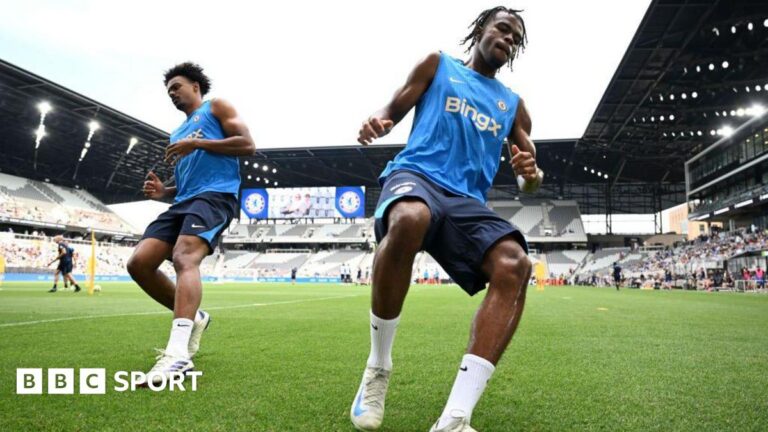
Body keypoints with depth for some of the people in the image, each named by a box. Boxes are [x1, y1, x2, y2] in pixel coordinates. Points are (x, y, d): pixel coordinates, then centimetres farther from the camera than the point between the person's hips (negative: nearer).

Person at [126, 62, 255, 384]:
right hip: (184, 201, 8)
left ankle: (177, 353, -44)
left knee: (184, 258, -31)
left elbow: (248, 144, -2)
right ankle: (193, 318, 10)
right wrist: (163, 192, 11)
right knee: (139, 262, -8)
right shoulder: (178, 133, 33)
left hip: (215, 195, -8)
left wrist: (196, 143, -7)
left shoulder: (216, 107, 13)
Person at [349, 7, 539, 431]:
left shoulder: (512, 104, 25)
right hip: (415, 174, -3)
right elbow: (392, 112, 15)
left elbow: (529, 177, 21)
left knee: (514, 264, -28)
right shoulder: (438, 64, 19)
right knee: (410, 219, -41)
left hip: (467, 201, 4)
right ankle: (378, 368, -18)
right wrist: (375, 123, -10)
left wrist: (531, 174, -5)